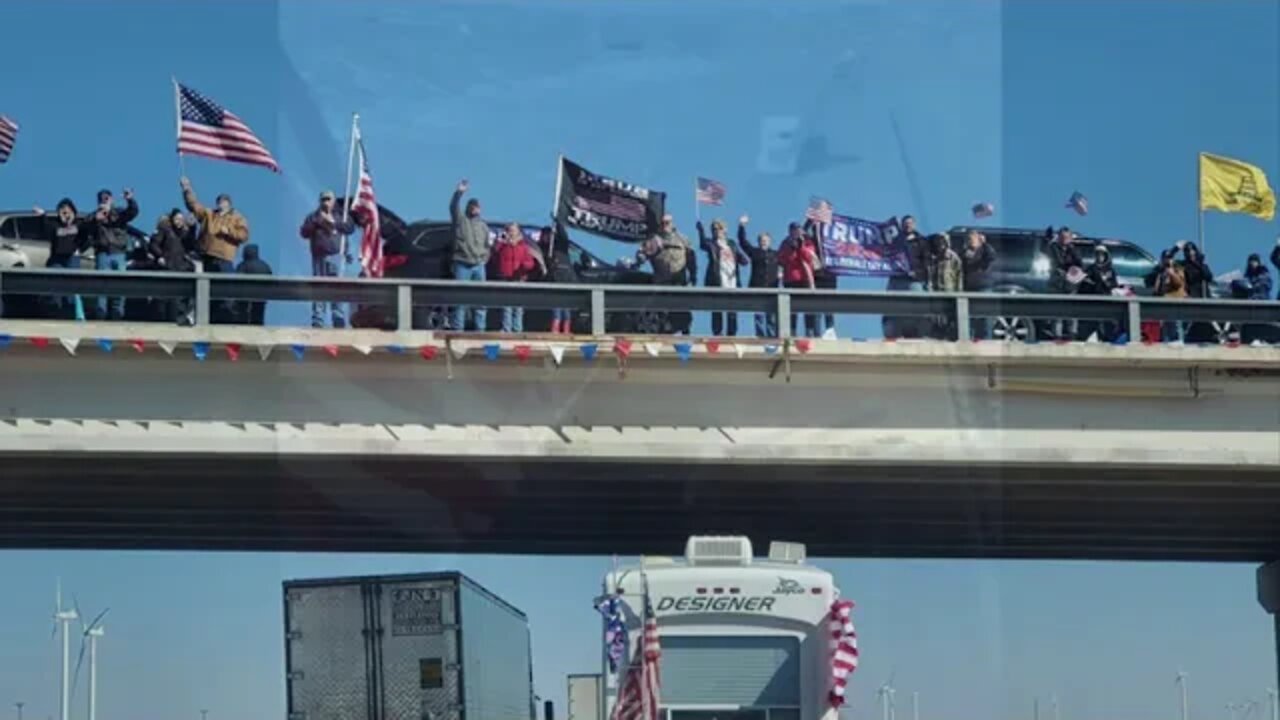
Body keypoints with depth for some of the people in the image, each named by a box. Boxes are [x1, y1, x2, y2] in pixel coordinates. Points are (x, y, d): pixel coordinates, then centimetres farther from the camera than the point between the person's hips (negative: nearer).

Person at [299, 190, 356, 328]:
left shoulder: (339, 216, 13)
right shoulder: (314, 216, 11)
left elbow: (350, 228, -1)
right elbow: (304, 232, 1)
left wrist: (334, 222, -9)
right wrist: (316, 222, -12)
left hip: (336, 257, 0)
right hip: (319, 257, 0)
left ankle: (340, 321, -6)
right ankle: (317, 322, -2)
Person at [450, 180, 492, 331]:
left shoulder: (483, 225, 18)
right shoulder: (460, 219, 4)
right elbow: (453, 207, -16)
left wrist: (484, 259, 8)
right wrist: (459, 193, -32)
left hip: (478, 266, 5)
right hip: (462, 265, -5)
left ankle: (480, 329, 9)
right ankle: (458, 329, -6)